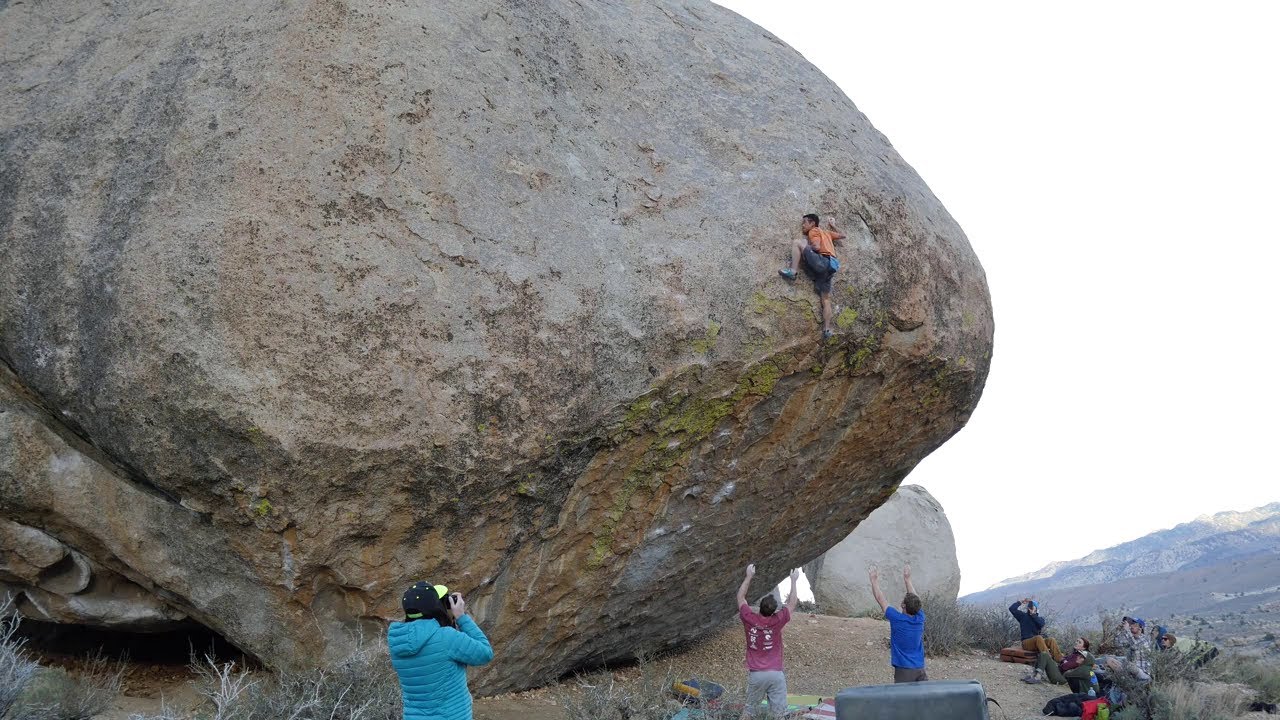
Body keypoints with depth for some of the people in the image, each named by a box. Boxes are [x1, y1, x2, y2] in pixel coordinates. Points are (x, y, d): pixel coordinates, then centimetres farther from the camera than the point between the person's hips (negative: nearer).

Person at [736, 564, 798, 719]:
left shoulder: (749, 619, -7)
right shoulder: (777, 621, -9)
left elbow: (741, 597, 11)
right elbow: (792, 603, 7)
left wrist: (749, 576, 16)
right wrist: (793, 580, 18)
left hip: (756, 674, 2)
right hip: (776, 674, -1)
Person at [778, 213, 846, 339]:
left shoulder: (814, 231, 8)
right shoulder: (826, 232, 30)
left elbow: (817, 247, -9)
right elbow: (842, 235, 42)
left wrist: (805, 247, 9)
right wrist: (832, 226, 49)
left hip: (822, 261, -8)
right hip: (828, 267, 8)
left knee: (797, 243, -9)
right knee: (825, 299, 8)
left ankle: (793, 271, -20)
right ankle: (827, 329, 3)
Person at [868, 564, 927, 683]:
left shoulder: (897, 619, -11)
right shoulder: (920, 618, 0)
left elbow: (880, 599, 0)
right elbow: (914, 599, 18)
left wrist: (874, 581, 12)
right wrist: (907, 580, 28)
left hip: (903, 670, -5)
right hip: (920, 670, 5)